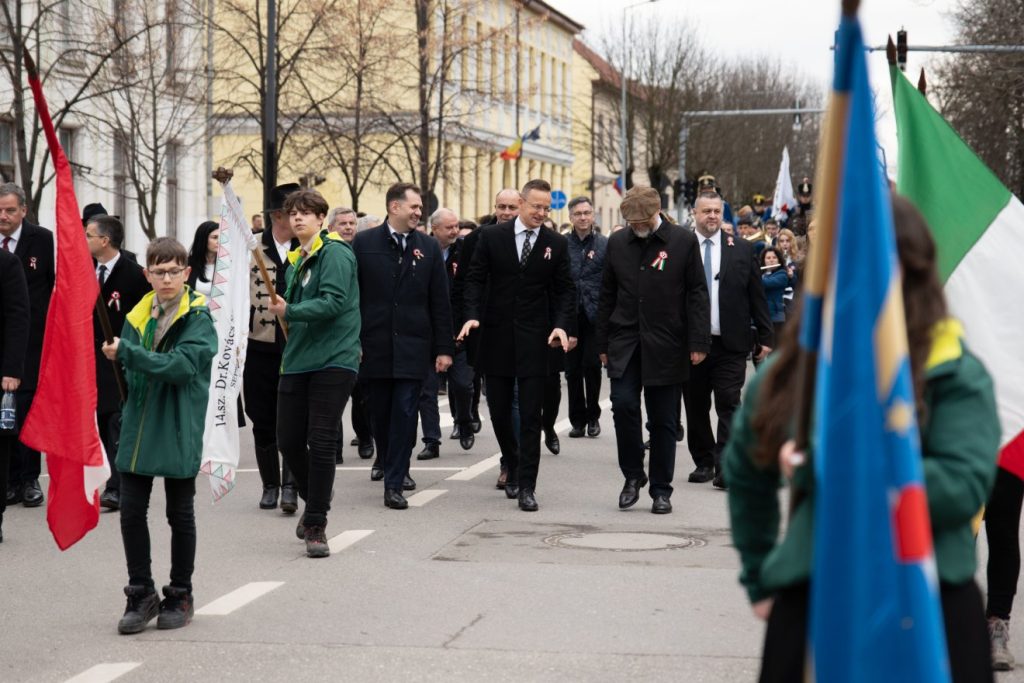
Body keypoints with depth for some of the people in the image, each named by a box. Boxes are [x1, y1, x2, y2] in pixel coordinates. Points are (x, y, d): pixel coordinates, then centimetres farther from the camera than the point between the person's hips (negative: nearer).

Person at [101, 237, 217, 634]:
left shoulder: (198, 317, -8)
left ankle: (180, 596, 21)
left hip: (179, 432, -4)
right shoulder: (139, 315, 7)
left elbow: (182, 365, -22)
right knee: (131, 512, 2)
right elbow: (130, 367, 11)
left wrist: (127, 353, -24)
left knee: (180, 515, 8)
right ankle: (141, 595, 14)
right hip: (138, 429, 4)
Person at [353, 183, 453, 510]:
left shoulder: (429, 247, 6)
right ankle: (385, 459, 39)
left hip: (412, 345, 0)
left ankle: (395, 483, -2)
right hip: (374, 345, 0)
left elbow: (440, 302, 5)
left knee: (405, 413, -5)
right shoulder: (364, 243, 1)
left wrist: (444, 347, 1)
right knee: (380, 412, 11)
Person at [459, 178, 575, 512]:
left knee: (531, 417, -3)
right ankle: (513, 468, 31)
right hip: (497, 337, 1)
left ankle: (526, 486, 0)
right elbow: (475, 278, 2)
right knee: (499, 412, 8)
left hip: (534, 341, -1)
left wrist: (562, 325, -10)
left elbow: (564, 290, 6)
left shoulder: (556, 244, 3)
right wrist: (472, 315, -12)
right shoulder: (491, 236, 2)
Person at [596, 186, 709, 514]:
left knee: (663, 420, 3)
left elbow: (697, 294, -2)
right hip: (625, 341, 2)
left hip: (666, 345, -2)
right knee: (623, 404, -12)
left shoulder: (683, 241, -2)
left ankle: (661, 490, 14)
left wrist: (698, 342, -8)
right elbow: (607, 296, 11)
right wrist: (603, 343, 8)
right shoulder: (617, 242, 7)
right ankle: (633, 475, 8)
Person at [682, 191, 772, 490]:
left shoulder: (742, 250, 4)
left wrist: (764, 338, 4)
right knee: (695, 407, 9)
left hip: (730, 344, -1)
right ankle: (703, 463, 21)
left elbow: (757, 297, 6)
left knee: (728, 404, -7)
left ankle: (725, 467, -9)